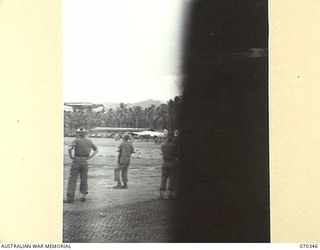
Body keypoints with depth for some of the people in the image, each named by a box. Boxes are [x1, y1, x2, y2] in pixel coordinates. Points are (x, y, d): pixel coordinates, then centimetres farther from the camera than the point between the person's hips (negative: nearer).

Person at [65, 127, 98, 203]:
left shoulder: (76, 140, -7)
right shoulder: (89, 141, 7)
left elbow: (70, 148, -24)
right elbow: (96, 150, 16)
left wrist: (71, 156, -9)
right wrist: (90, 157, 10)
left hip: (76, 161, -4)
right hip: (85, 162, 4)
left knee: (72, 179, 0)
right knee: (84, 179, 16)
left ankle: (70, 198, -4)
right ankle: (83, 195, 13)